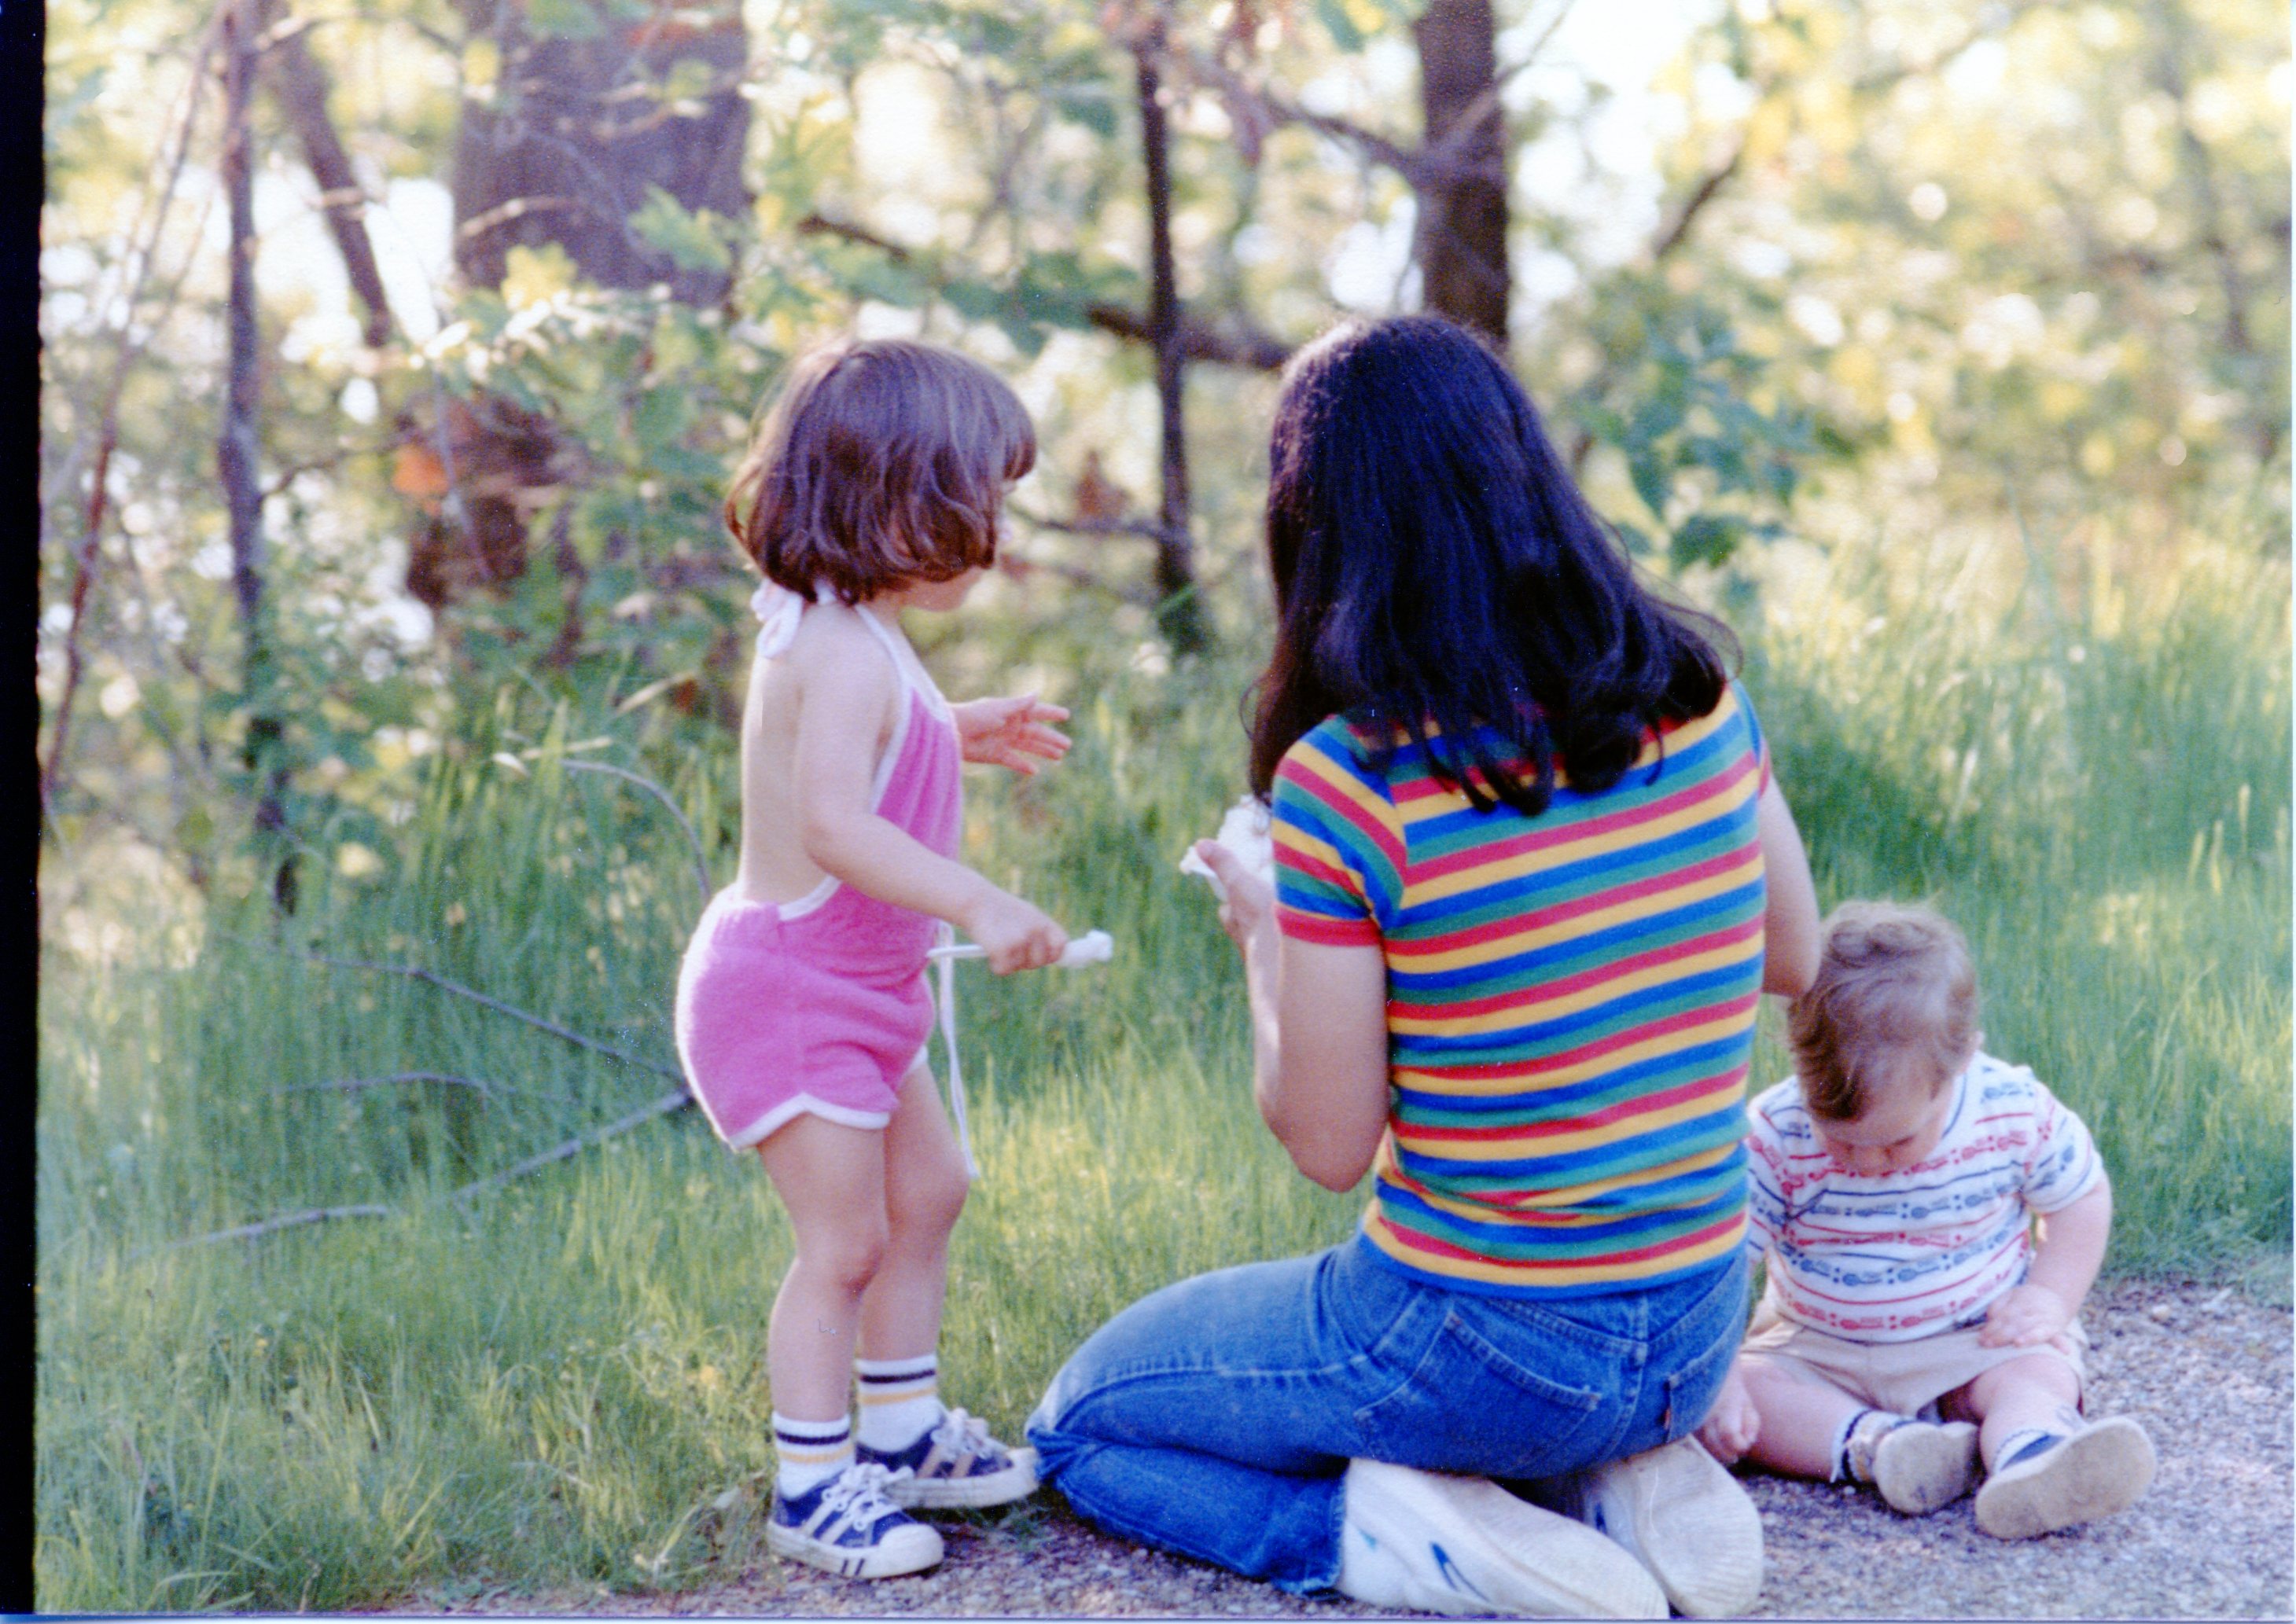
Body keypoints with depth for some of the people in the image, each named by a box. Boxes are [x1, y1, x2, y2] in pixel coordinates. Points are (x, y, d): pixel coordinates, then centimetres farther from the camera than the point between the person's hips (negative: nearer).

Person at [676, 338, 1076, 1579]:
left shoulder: (832, 635, 8)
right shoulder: (846, 653, -25)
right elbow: (835, 826, -36)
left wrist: (958, 735, 24)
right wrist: (980, 906, -39)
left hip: (856, 991, 11)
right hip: (790, 995, -11)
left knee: (928, 1192, 20)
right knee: (843, 1244, -5)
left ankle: (904, 1433, 32)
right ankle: (812, 1487, 6)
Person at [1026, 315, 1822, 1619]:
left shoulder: (1348, 783, -22)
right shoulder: (1698, 698, -6)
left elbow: (1329, 1148, -13)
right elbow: (1793, 959, 10)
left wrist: (1263, 940, 3)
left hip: (1483, 1347, -6)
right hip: (1698, 1341, 6)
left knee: (1081, 1421, 18)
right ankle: (1640, 1478, 12)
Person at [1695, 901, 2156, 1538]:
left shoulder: (2016, 1115, -16)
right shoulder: (1777, 1138, -20)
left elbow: (2082, 1197, 1)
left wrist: (2051, 1299, -13)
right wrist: (1717, 1377, -31)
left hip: (1980, 1338, 0)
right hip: (1819, 1352, 1)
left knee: (2039, 1374, -30)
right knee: (1750, 1389, -26)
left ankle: (2028, 1452, -59)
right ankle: (1874, 1441, -44)